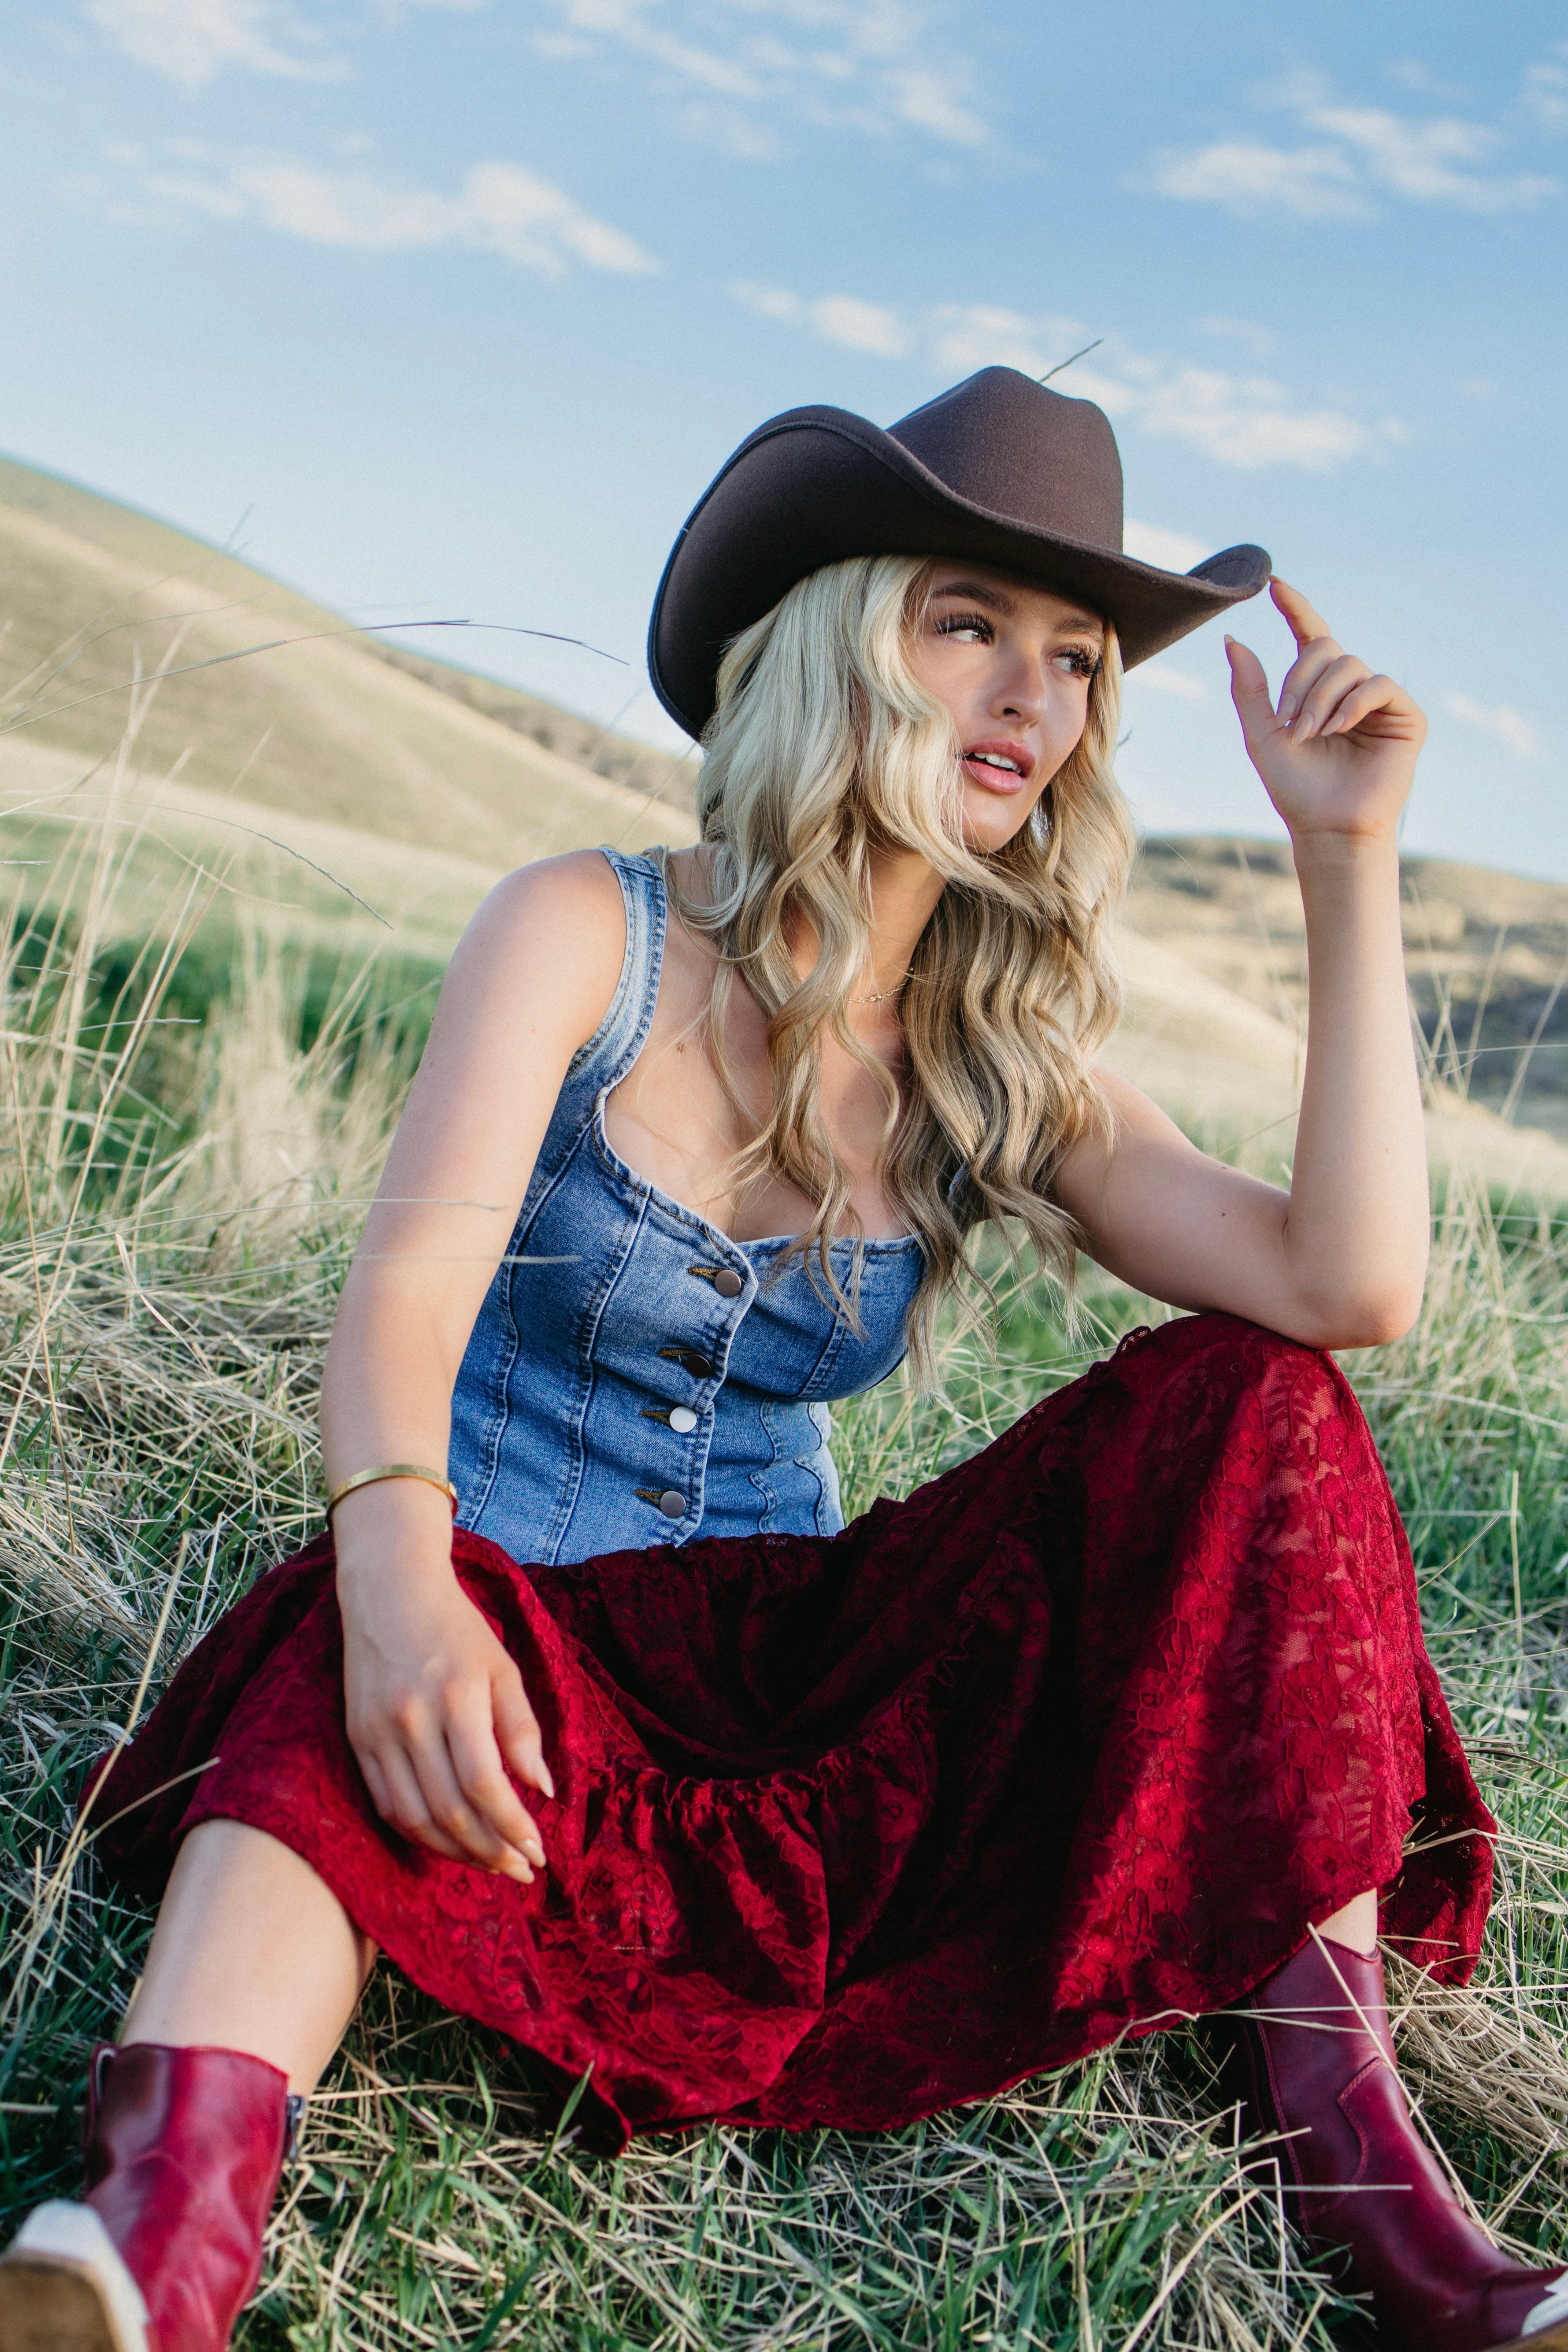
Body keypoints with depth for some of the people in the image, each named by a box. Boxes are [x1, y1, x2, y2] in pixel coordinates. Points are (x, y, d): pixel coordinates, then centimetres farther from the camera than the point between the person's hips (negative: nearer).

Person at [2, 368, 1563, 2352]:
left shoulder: (1009, 1076, 5)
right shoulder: (590, 938, -4)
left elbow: (1353, 1288, -11)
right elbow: (410, 1281, -20)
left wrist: (1347, 860, -11)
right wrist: (396, 1575, -42)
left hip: (792, 1668, 4)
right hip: (511, 1644, -3)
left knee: (1242, 1400, -14)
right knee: (359, 1669, -38)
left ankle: (1346, 2144, -20)